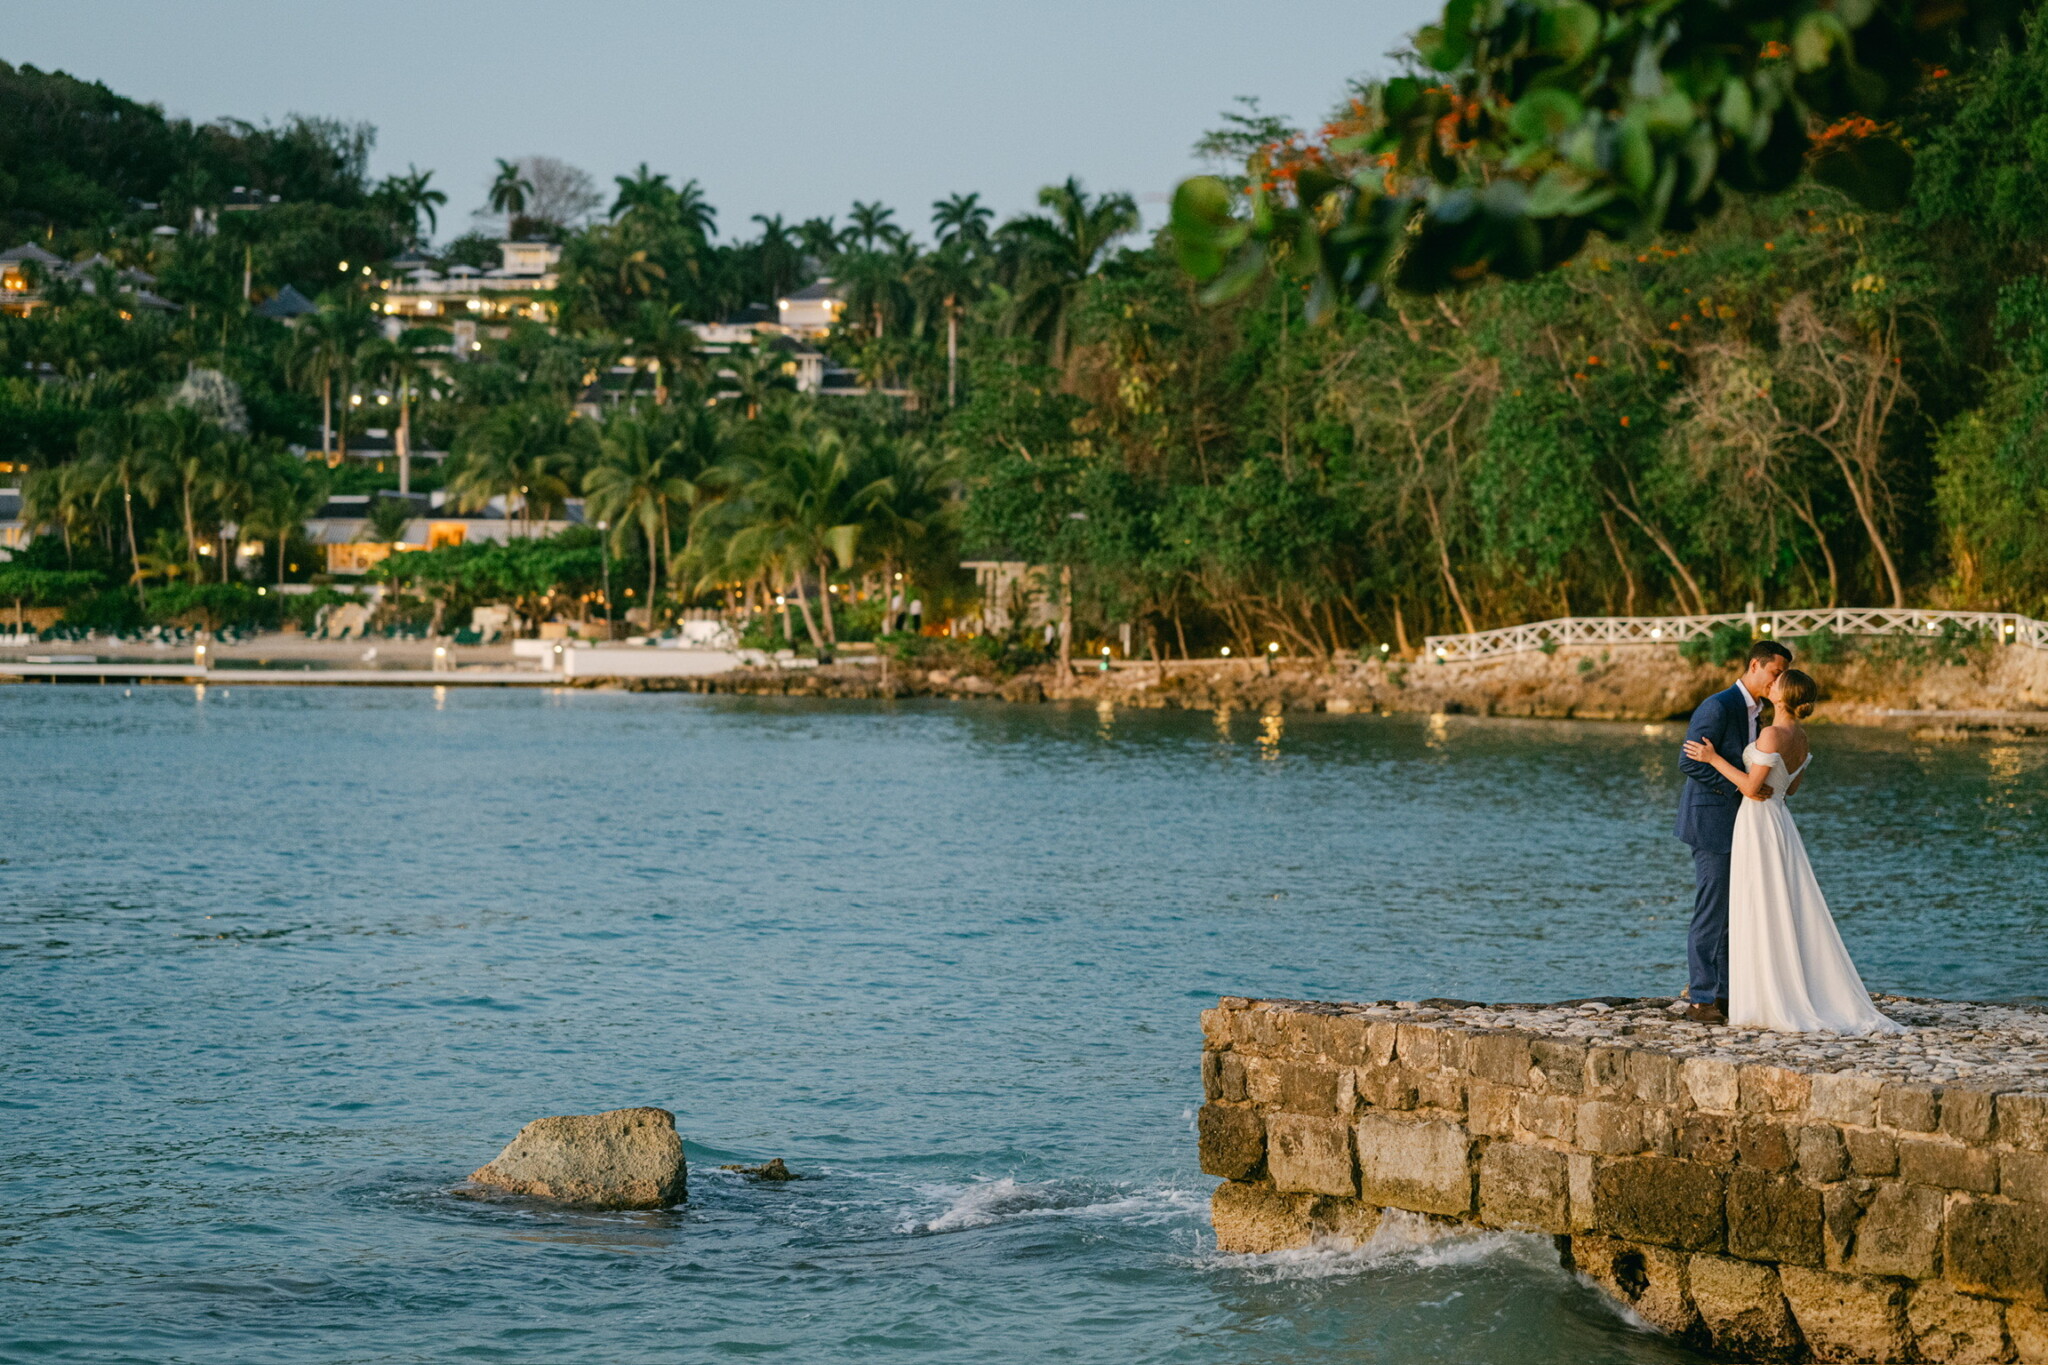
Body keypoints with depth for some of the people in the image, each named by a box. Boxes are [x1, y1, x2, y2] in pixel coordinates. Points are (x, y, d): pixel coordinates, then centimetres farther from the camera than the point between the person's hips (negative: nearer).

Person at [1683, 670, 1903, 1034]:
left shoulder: (1772, 734, -19)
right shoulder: (1801, 736, 8)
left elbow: (1752, 788, -18)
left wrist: (1713, 759, -12)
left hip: (1758, 824, -8)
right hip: (1780, 820, 8)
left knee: (1761, 917, -3)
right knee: (1792, 915, 11)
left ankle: (1771, 1007, -2)